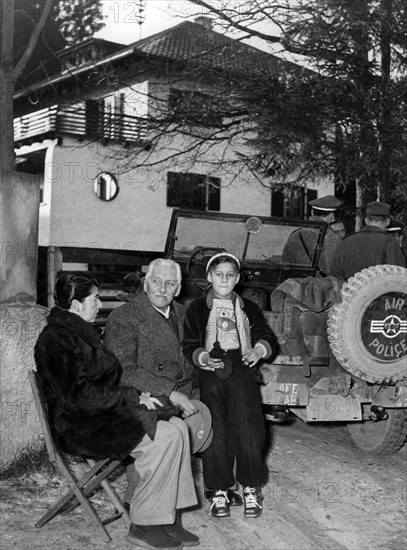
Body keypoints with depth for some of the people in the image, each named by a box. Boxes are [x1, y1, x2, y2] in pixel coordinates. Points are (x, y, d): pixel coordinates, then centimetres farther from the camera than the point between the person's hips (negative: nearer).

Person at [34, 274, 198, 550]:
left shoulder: (82, 333, 17)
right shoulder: (56, 340, -15)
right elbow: (78, 396, -23)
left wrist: (136, 396, 2)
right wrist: (132, 397, -17)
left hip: (103, 411, 10)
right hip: (81, 426, -10)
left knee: (178, 427, -8)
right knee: (165, 437, -24)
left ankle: (168, 517, -5)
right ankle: (143, 527, -13)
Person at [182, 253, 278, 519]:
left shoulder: (249, 309, 16)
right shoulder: (198, 309, 13)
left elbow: (268, 338, 12)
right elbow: (189, 345, 8)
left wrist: (258, 350, -10)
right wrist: (201, 358, -13)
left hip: (242, 371, 1)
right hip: (211, 375, 0)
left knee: (249, 430, -8)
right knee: (215, 432, -6)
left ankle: (251, 488, 8)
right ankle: (219, 490, 8)